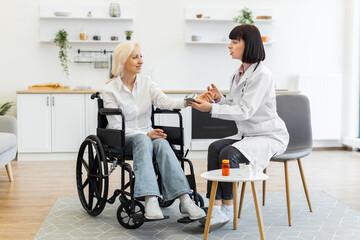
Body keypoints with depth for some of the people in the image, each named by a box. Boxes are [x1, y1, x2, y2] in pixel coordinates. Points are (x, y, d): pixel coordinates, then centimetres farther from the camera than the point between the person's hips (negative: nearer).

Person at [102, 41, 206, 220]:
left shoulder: (146, 82, 6)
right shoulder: (110, 90, -6)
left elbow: (163, 101, -12)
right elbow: (116, 127, -11)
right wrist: (146, 134, -22)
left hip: (147, 135, 3)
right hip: (122, 140, -3)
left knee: (161, 143, -32)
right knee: (142, 140, -37)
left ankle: (185, 200, -44)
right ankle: (151, 201, -51)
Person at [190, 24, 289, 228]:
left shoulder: (262, 74, -17)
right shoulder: (238, 74, 10)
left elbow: (245, 111, -24)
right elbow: (233, 107, 14)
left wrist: (212, 108, -27)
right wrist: (219, 98, -6)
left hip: (271, 137, -8)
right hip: (248, 135, 8)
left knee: (229, 154, -29)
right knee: (215, 148, -18)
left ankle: (228, 208, -12)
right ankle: (217, 207, -23)